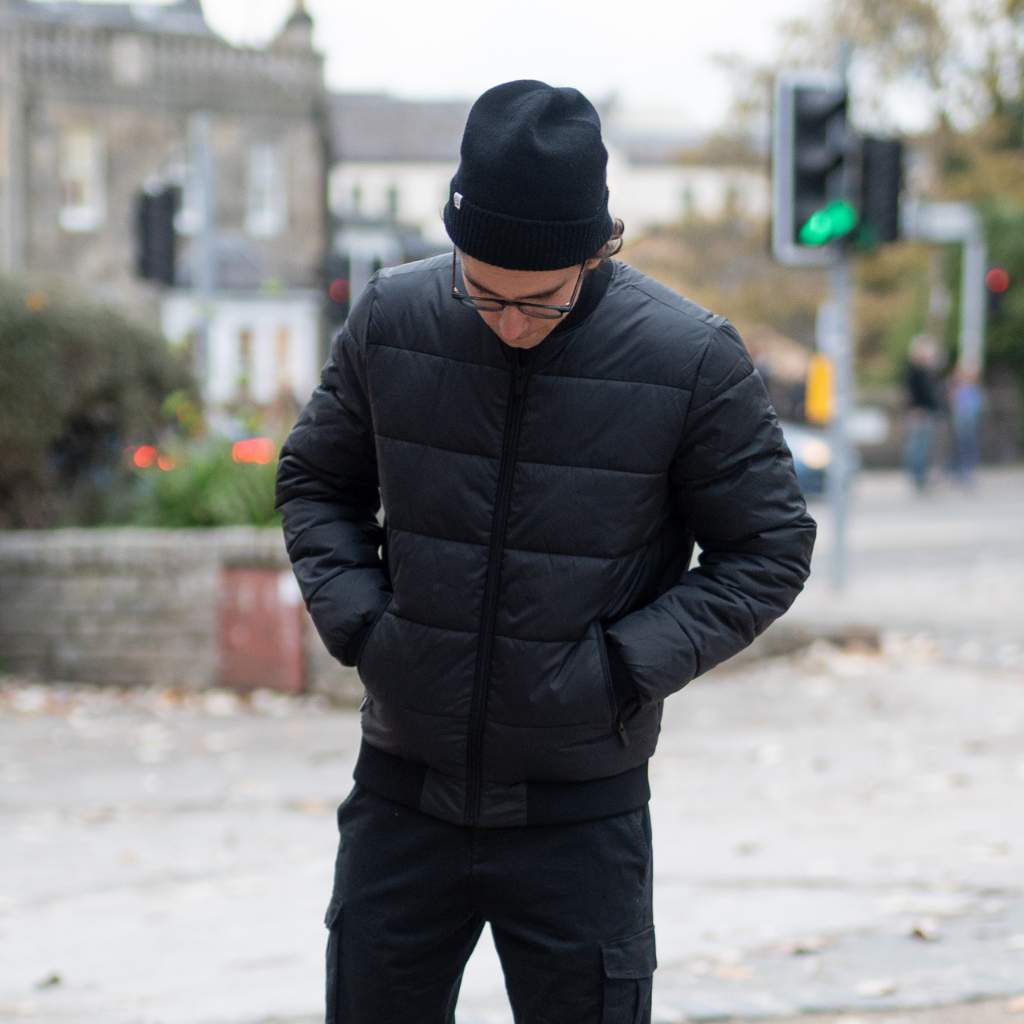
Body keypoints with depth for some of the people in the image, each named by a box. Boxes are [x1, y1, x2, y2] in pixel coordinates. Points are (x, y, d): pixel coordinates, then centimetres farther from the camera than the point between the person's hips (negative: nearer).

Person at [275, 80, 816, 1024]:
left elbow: (770, 549, -2)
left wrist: (626, 666, -13)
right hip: (404, 794, 2)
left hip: (582, 811, -2)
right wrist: (355, 619, -6)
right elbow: (316, 482, 11)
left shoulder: (692, 360, -12)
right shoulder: (393, 319, -5)